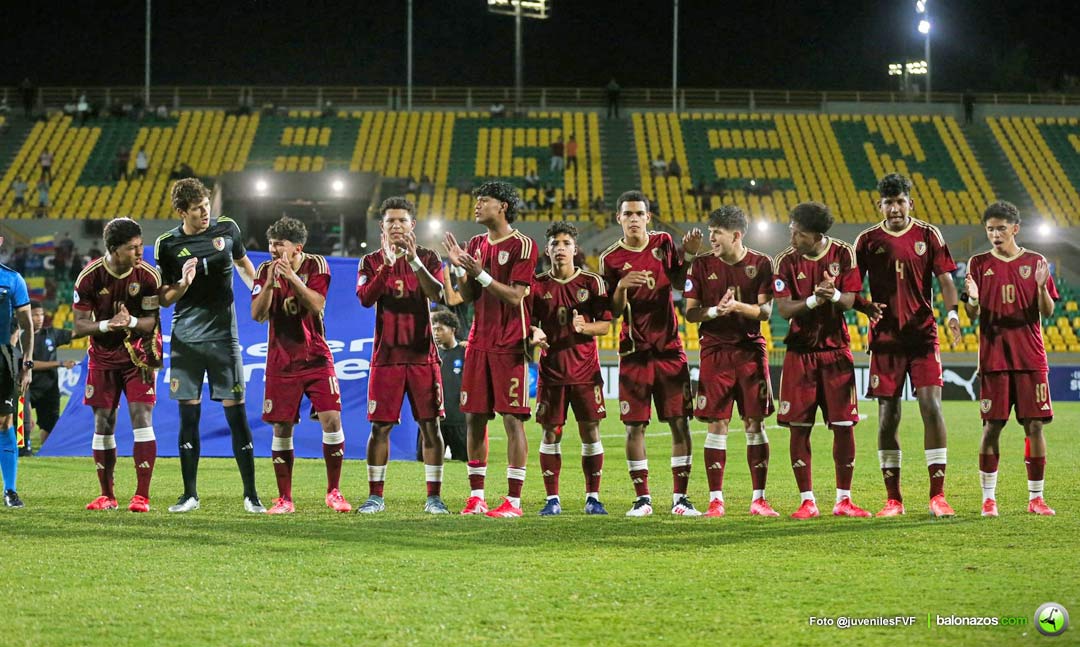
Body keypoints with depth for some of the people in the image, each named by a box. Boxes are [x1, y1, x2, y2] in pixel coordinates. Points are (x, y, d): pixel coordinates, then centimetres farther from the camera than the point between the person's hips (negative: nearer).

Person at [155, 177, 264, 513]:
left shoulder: (227, 228, 1)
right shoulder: (167, 244, -3)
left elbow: (243, 263, 21)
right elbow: (164, 298, 2)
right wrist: (183, 284, -17)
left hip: (223, 335, 0)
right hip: (185, 339, 0)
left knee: (236, 413, -3)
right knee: (188, 415, 2)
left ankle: (251, 494, 2)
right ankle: (190, 494, 11)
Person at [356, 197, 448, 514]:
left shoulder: (428, 258, 6)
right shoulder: (372, 262, 7)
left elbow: (437, 294, -12)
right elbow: (365, 298, -11)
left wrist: (414, 261, -22)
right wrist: (387, 264, -21)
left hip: (422, 354, 0)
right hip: (386, 354, 0)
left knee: (430, 425, -2)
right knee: (380, 426, 0)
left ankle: (434, 496, 3)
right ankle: (375, 496, 7)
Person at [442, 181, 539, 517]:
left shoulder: (522, 246, -7)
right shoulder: (476, 244, 14)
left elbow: (515, 296, -14)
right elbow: (468, 297, 13)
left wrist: (480, 274, -18)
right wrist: (461, 267, -3)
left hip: (509, 345, -7)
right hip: (479, 342, 7)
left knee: (513, 418, -6)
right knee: (474, 417, 6)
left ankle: (514, 500, -5)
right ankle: (476, 496, 12)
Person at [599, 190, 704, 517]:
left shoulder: (663, 243, 4)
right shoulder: (611, 259, -2)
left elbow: (678, 282, 14)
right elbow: (614, 311, -2)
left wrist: (688, 255, -2)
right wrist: (622, 287, -21)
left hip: (669, 347, 1)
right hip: (634, 351, -1)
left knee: (680, 422, -2)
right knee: (635, 426, -3)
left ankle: (680, 496, 4)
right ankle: (642, 498, 6)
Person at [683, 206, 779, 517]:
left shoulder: (760, 264, 1)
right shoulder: (702, 264, 3)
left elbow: (765, 311, -3)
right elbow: (690, 312, 2)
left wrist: (738, 306, -20)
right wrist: (714, 310, -17)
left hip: (751, 350, 0)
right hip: (715, 350, 0)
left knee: (755, 424, 0)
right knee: (717, 425, -2)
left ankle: (758, 499, 6)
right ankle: (716, 500, 2)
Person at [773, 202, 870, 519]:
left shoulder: (843, 254, -4)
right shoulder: (786, 260, -5)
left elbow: (849, 300, -6)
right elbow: (784, 308, -10)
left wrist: (834, 296, -28)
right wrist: (814, 300, -27)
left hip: (836, 349, 0)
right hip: (800, 352, 0)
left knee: (844, 425, -1)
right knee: (799, 427, -4)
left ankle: (843, 499, 10)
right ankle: (807, 501, 4)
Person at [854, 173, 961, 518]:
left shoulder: (928, 236, 4)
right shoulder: (868, 240, 5)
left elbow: (945, 278, 0)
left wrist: (952, 312, -18)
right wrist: (867, 307, -13)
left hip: (923, 335, -1)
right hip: (885, 339, 1)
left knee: (931, 405, -12)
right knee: (888, 415, 1)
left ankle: (937, 495, -9)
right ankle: (893, 499, 9)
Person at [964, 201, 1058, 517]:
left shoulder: (1035, 262, 6)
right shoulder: (979, 264, 6)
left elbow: (1048, 312, 4)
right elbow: (973, 314, 3)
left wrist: (1042, 288, -15)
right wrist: (973, 298, -19)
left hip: (1030, 357, 1)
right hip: (994, 357, -1)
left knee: (1035, 425, -1)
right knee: (992, 426, -4)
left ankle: (1036, 497, 7)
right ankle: (988, 498, 2)